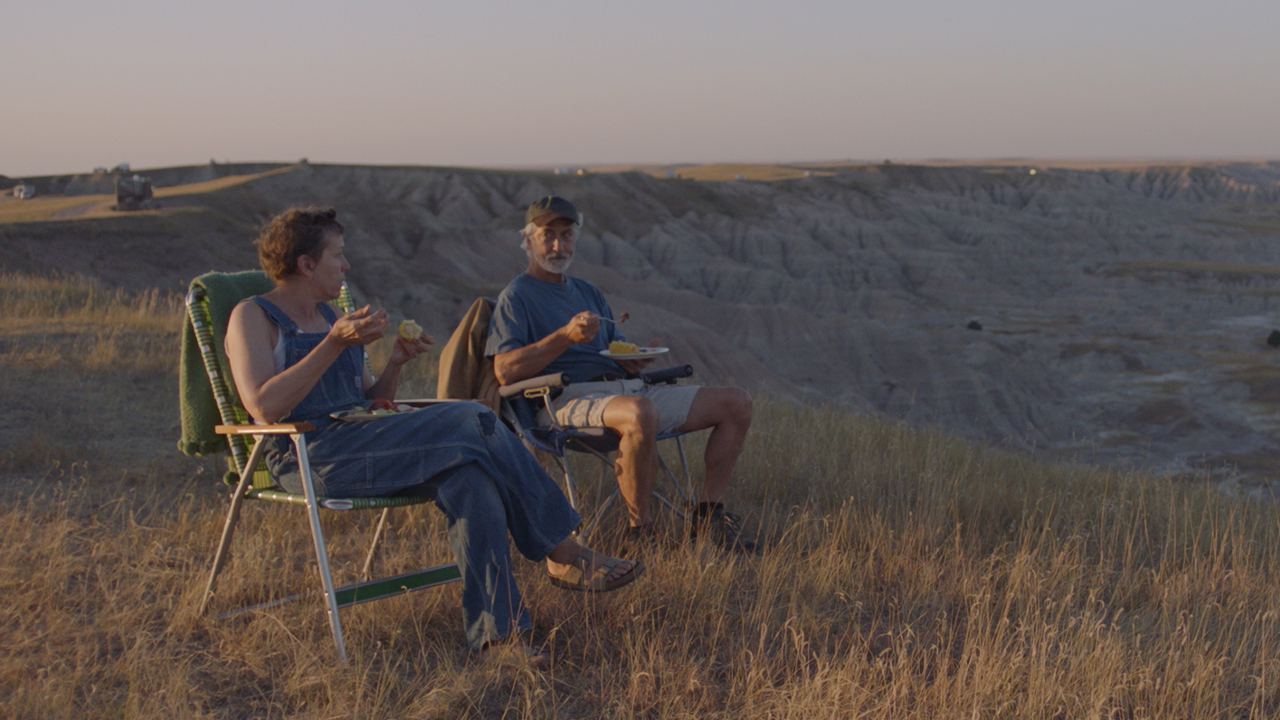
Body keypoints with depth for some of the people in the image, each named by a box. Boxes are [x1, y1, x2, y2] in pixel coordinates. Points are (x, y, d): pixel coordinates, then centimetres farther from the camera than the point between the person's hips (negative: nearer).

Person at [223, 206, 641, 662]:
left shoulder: (328, 316, 24)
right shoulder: (252, 318, 1)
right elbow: (265, 407, -16)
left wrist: (395, 364, 5)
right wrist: (336, 344, -17)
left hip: (360, 444, 8)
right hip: (307, 457, -8)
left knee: (469, 479, -24)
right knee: (474, 422, -23)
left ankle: (496, 630, -29)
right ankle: (563, 554, -17)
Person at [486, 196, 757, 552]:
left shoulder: (589, 292, 27)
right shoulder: (516, 296, 4)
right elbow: (505, 370, -11)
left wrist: (635, 359, 1)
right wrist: (566, 336, -18)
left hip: (627, 388, 8)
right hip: (571, 399, -8)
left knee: (736, 402, -2)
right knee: (640, 413, -42)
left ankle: (708, 515, 0)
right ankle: (638, 531, -26)